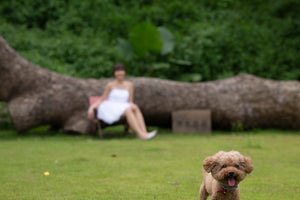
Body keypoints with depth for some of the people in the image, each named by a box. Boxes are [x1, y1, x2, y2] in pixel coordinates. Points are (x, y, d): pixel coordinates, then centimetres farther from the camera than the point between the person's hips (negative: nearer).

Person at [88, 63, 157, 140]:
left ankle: (144, 132, -43)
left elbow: (130, 101, 13)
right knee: (128, 110, -34)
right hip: (110, 109, -4)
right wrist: (91, 107, -8)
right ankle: (140, 134, -45)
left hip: (122, 109, 4)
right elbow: (101, 100, 8)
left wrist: (132, 105, -11)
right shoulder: (110, 85, 4)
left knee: (136, 108, -29)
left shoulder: (129, 85, 12)